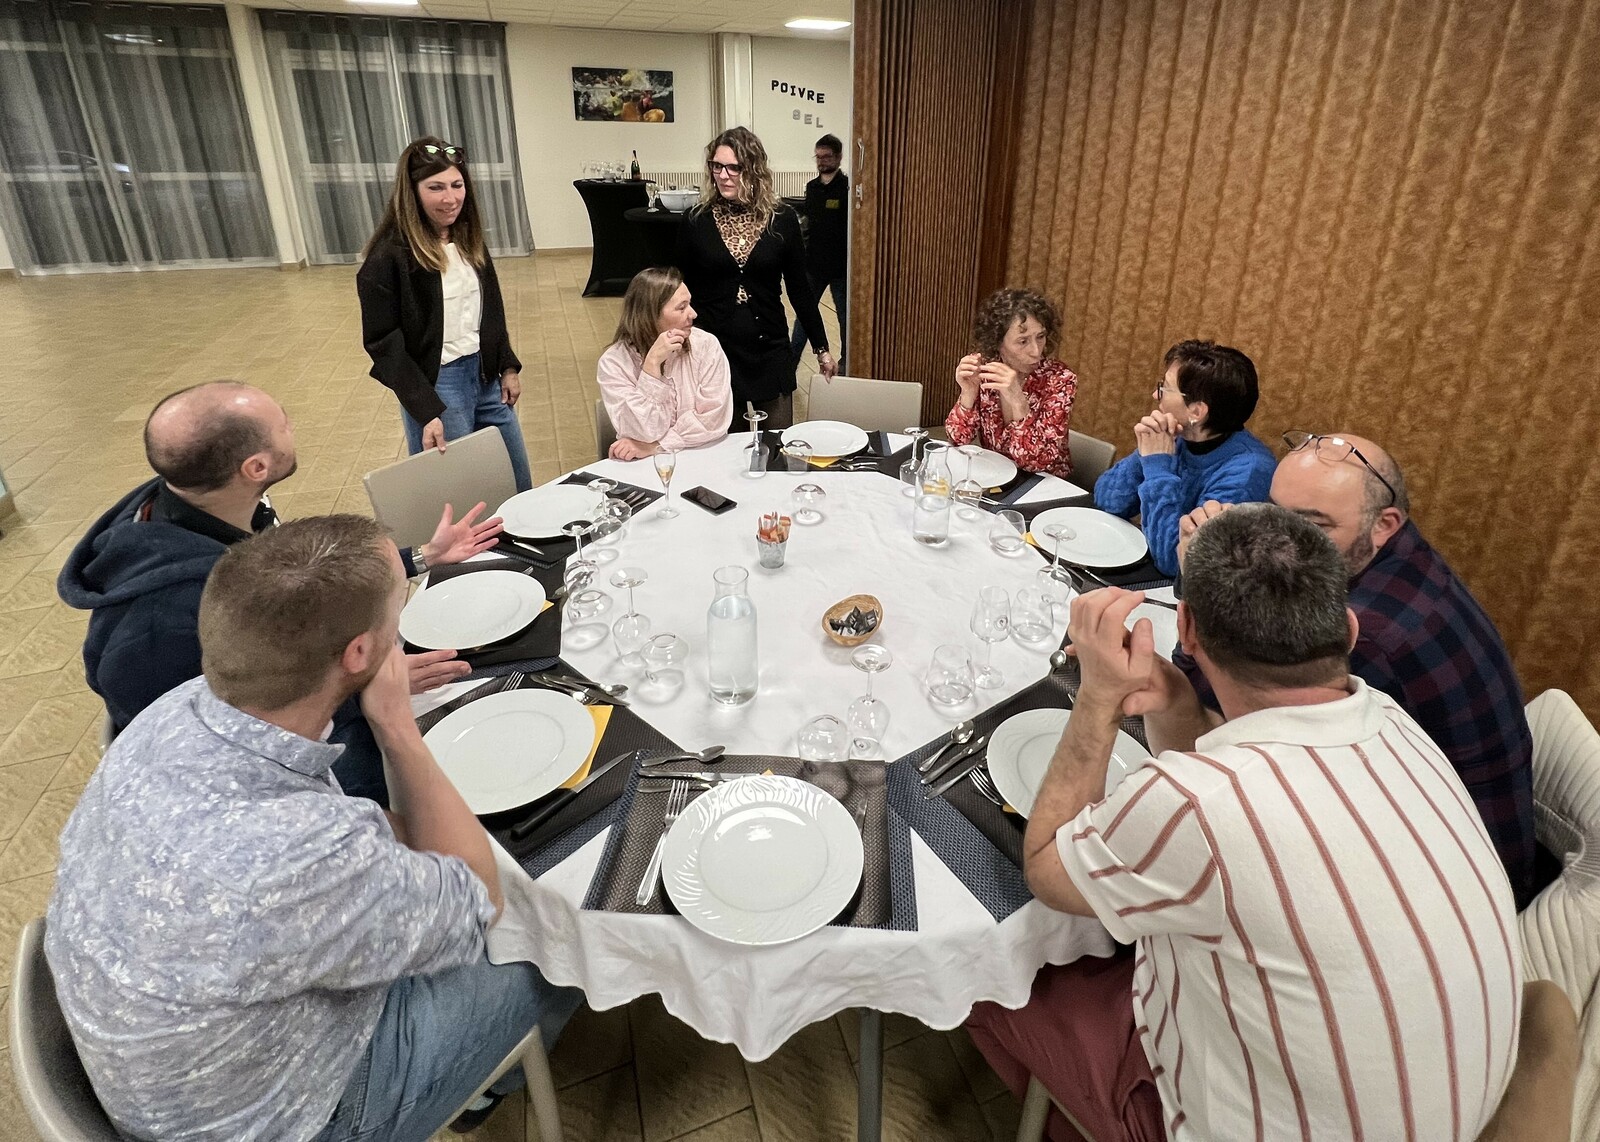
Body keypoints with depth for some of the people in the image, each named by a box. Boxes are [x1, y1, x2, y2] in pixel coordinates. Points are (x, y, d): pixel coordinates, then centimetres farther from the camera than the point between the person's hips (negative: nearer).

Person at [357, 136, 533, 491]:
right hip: (436, 386, -7)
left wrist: (508, 366, 9)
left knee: (519, 490, 15)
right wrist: (426, 412, -20)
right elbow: (384, 344, -14)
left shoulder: (468, 238, 7)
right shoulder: (389, 256, -14)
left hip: (485, 376, 7)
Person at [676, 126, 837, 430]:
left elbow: (799, 288, 4)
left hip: (769, 350, 1)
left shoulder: (782, 219, -2)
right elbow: (683, 290, 5)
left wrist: (821, 348, 7)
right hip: (713, 351, 0)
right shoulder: (696, 221, -3)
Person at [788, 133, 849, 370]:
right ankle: (790, 362, 17)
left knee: (845, 316, 10)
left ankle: (846, 361, 25)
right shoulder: (812, 187, 6)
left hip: (840, 266, -5)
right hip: (813, 263, 5)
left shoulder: (848, 187, -10)